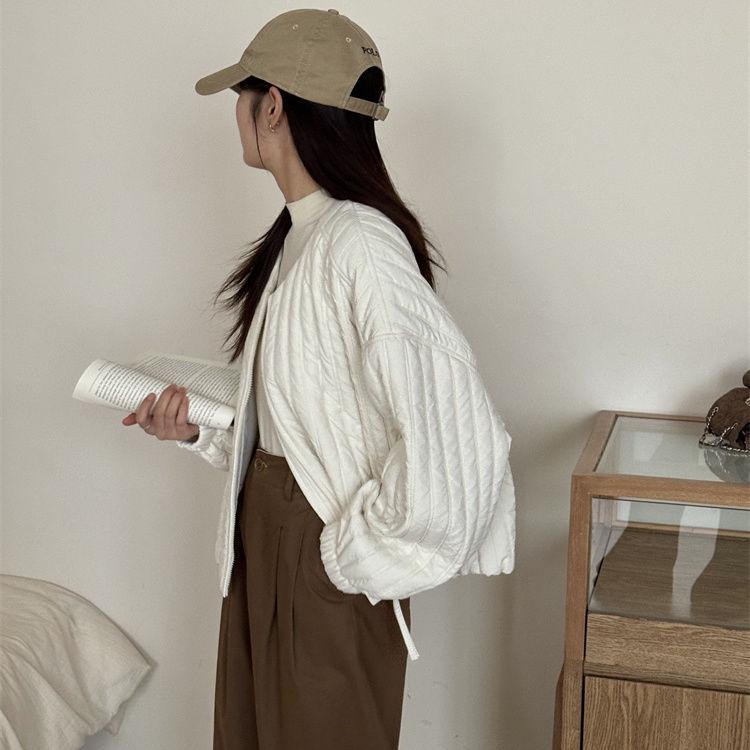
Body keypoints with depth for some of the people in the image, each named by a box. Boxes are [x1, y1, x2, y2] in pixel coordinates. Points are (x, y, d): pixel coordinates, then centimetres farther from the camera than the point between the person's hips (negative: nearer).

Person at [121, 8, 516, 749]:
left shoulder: (358, 245, -24)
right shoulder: (297, 237, 6)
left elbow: (456, 436, -32)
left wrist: (361, 552, -20)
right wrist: (199, 432, 0)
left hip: (325, 557, -8)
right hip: (266, 537, 8)